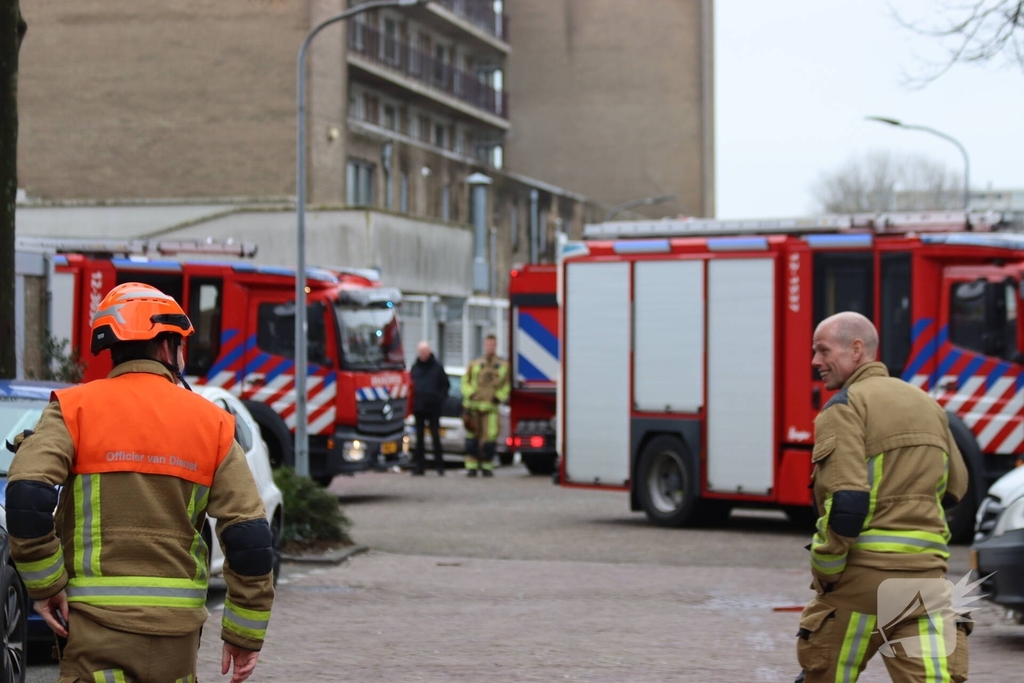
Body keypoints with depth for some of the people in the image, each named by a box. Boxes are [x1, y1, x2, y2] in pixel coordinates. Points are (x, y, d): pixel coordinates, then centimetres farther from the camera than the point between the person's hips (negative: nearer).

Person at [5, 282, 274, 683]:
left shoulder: (74, 409, 1)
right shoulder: (211, 423, 6)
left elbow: (26, 498, -15)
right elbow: (249, 535, 1)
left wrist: (44, 585, -3)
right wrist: (245, 634, 8)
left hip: (98, 621, -2)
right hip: (178, 628, 3)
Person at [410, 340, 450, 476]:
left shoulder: (437, 367, 2)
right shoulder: (415, 368, 10)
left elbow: (446, 385, 4)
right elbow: (410, 386, 13)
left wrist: (440, 399, -8)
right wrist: (413, 401, 0)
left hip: (433, 408, -3)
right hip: (418, 408, 3)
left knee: (436, 436, -2)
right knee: (419, 437, 5)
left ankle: (439, 465, 1)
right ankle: (419, 465, 7)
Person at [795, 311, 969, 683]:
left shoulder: (845, 407, -8)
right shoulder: (927, 404, 15)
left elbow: (846, 502, -18)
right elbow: (954, 487, 24)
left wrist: (825, 569, -9)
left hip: (864, 569, -5)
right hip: (926, 569, 5)